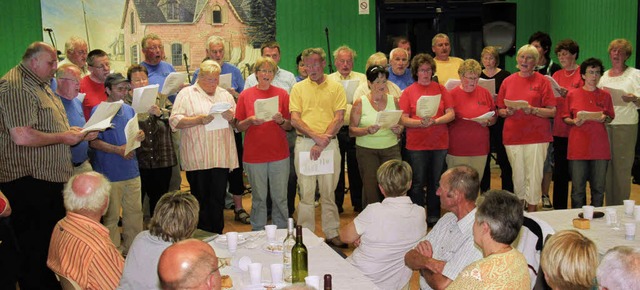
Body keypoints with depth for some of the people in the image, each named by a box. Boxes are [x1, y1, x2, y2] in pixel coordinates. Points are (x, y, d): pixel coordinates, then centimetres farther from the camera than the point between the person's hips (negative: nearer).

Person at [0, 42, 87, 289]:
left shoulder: (40, 85, 16)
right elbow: (22, 136, -27)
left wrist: (70, 131, 11)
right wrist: (63, 137, -16)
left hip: (50, 177, 10)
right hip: (29, 182, -10)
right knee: (33, 248, 0)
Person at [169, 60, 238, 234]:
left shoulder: (225, 94, 16)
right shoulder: (186, 94, 2)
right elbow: (175, 121, -7)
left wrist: (231, 117, -4)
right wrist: (200, 119, -18)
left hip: (221, 157, 4)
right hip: (197, 159, -3)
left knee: (218, 199, 6)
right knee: (201, 200, 4)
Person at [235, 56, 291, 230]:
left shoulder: (282, 94, 5)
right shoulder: (245, 95, 4)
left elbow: (290, 126, 6)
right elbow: (239, 127, 4)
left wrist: (281, 120, -14)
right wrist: (250, 121, -15)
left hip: (279, 154, 1)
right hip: (254, 155, 0)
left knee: (280, 197, 5)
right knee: (258, 198, 7)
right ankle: (258, 233, 20)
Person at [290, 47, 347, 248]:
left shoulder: (336, 87, 6)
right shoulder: (298, 88, 7)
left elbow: (339, 118, -2)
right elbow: (294, 119, 0)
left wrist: (322, 143, -11)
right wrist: (315, 136, -14)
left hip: (330, 143, 0)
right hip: (304, 143, 0)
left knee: (329, 191, 7)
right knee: (306, 191, 3)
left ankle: (332, 233, 16)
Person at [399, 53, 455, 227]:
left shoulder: (441, 89, 6)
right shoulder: (408, 92, 2)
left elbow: (451, 114, 1)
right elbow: (403, 119, -4)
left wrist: (434, 121, -16)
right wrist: (421, 123, -20)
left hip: (439, 143, 2)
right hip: (416, 144, -2)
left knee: (436, 183, 10)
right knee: (417, 183, 5)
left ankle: (434, 217, 22)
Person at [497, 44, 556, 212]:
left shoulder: (542, 81, 3)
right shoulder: (508, 81, 11)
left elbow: (552, 112, -2)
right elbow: (500, 111, 14)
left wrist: (533, 110, -17)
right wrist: (507, 111, -7)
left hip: (536, 136, -2)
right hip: (512, 135, 2)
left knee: (534, 176, -2)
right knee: (517, 176, 6)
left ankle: (532, 214, 8)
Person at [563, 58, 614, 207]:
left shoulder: (605, 95, 9)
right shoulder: (572, 94, 3)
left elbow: (610, 118, 15)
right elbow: (565, 118, 7)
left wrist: (604, 118, -7)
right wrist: (574, 121, -13)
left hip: (600, 147, 2)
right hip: (578, 148, -2)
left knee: (599, 188, 6)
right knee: (578, 188, 1)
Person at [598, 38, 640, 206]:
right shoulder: (604, 76, 16)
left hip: (626, 125, -4)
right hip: (604, 124, 4)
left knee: (622, 167, -5)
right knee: (606, 167, 5)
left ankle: (621, 209, 2)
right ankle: (609, 207, 13)